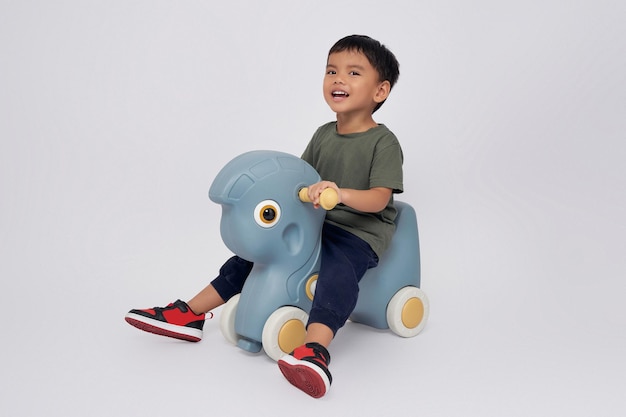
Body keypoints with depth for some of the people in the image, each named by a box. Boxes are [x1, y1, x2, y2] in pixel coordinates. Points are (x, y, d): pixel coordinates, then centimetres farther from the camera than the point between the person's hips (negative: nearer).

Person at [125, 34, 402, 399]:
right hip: (316, 223, 8)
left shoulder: (384, 142, -10)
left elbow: (380, 198, -22)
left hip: (361, 233, -7)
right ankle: (190, 315, 10)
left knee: (337, 271, -38)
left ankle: (314, 351, -59)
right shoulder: (323, 135, 11)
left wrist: (342, 193, -41)